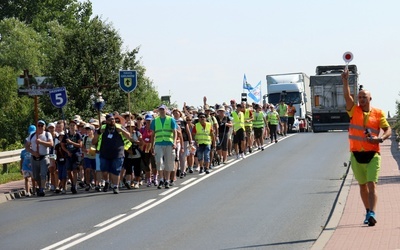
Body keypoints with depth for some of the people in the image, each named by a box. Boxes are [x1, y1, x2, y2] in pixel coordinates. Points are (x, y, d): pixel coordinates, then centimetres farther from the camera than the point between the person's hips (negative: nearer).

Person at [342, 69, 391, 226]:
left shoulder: (378, 113, 3)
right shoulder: (354, 111, 5)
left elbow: (388, 130, 4)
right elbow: (347, 96, -9)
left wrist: (380, 139, -15)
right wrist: (345, 81, -19)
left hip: (372, 154, -3)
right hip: (356, 154, 3)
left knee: (372, 184, -14)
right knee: (362, 185, 11)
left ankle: (372, 214, -23)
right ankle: (368, 212, 23)